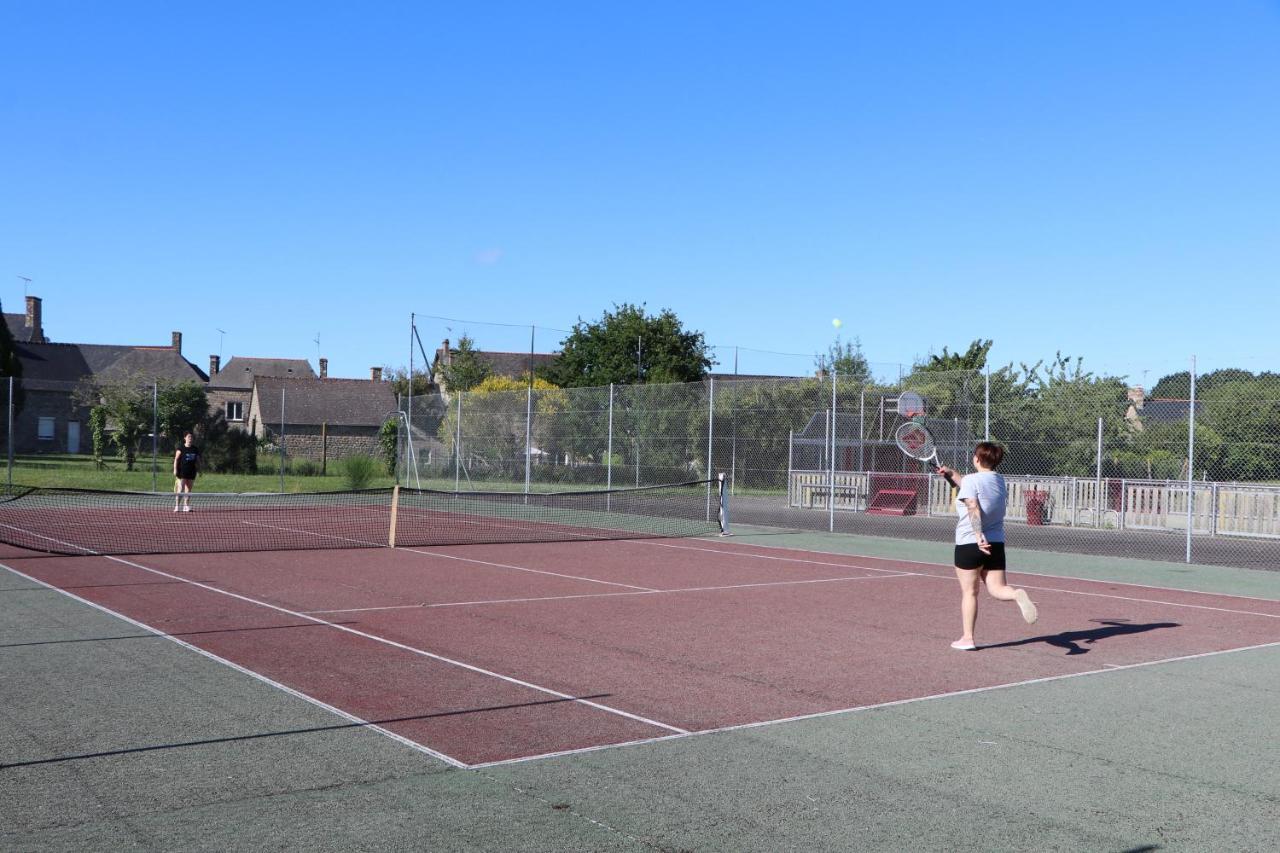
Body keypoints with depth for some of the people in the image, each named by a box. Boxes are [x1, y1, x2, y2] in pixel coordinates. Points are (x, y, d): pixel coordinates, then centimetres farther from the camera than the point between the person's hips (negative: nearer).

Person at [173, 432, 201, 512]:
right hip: (182, 472, -5)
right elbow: (176, 459, -5)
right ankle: (177, 506, -7)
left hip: (191, 472, 5)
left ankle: (186, 506, 14)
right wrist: (175, 469, -13)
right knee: (180, 490, -10)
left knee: (188, 490, 8)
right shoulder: (181, 448, -2)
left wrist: (199, 470, 12)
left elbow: (197, 461, 16)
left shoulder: (196, 449, 11)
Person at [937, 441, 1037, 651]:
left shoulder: (971, 480, -11)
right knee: (997, 589, 5)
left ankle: (967, 638, 11)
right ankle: (1018, 595, -29)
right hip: (996, 544, 6)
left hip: (969, 544, -6)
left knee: (969, 592, 5)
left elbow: (974, 509, -25)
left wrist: (978, 536, -34)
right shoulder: (999, 480, 12)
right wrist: (950, 474, 30)